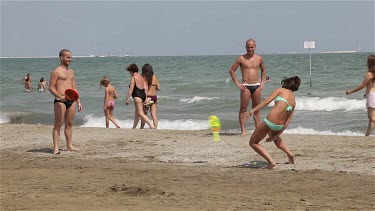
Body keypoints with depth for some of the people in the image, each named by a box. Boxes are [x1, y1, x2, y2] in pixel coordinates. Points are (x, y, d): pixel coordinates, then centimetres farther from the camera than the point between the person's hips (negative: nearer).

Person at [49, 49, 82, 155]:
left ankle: (70, 146, 17)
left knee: (69, 124, 11)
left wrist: (78, 101, 17)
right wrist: (60, 97, -24)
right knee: (58, 124, -7)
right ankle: (56, 148, -8)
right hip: (60, 101, -7)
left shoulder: (71, 72, 19)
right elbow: (51, 87, -10)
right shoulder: (56, 72, -5)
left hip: (71, 101, 7)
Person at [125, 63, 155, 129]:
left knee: (140, 114, -11)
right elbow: (145, 88, 13)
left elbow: (131, 89, -15)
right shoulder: (141, 77, 15)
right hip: (143, 95, 10)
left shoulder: (133, 78, -10)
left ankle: (151, 126, -22)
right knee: (137, 113, 19)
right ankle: (134, 127, 27)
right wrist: (145, 97, 15)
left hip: (137, 96, -10)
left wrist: (127, 99, -13)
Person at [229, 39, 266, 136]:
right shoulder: (241, 58, -2)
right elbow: (231, 70, 2)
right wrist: (237, 83, -4)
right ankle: (243, 130, -4)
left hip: (256, 86, 3)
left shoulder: (259, 58, 9)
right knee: (243, 108, -5)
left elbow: (263, 70, 25)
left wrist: (262, 82, 13)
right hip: (246, 86, -3)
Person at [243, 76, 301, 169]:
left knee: (253, 143, 12)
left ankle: (271, 161, -3)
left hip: (269, 122, -6)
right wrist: (276, 136, 18)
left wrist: (252, 111, -13)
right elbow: (287, 121, 16)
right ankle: (289, 153, 26)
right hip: (280, 126, 7)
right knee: (274, 137, 42)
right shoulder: (294, 101, 19)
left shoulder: (281, 90, 4)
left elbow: (266, 101, -10)